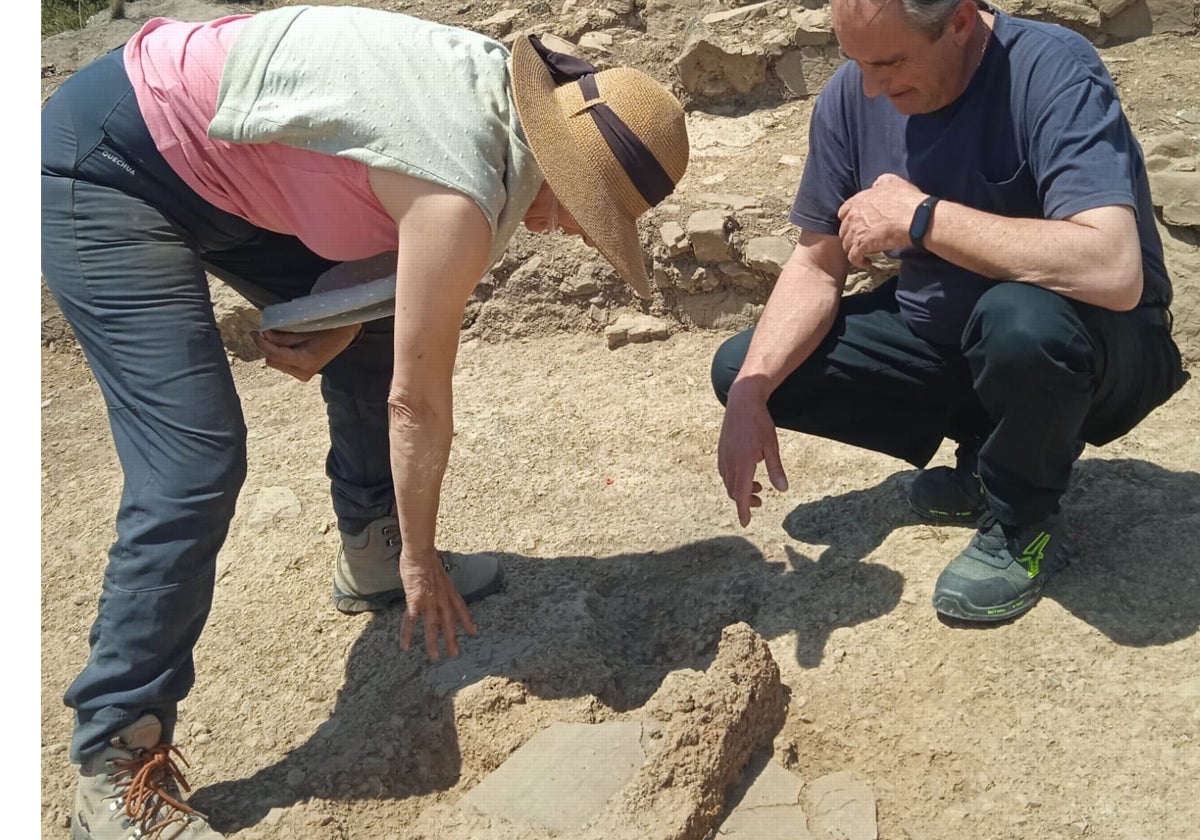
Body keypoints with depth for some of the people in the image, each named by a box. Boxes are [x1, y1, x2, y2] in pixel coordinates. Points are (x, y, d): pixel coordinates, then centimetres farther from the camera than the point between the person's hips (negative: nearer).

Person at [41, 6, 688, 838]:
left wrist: (336, 321, -10)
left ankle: (370, 556, 30)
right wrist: (424, 556, -4)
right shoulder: (462, 198, -28)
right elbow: (417, 400, -19)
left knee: (379, 336, 10)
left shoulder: (506, 90, -2)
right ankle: (116, 773, -3)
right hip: (104, 170, -9)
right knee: (195, 463, -17)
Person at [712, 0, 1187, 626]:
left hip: (1086, 344, -6)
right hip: (940, 330, 6)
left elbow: (1114, 270, -39)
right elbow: (816, 267, -6)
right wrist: (748, 395, -19)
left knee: (1023, 320, -41)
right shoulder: (852, 94, -10)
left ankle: (1023, 522, -8)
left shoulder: (1051, 71, -25)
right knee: (740, 367, -4)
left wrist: (920, 216, -33)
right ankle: (986, 448, 6)